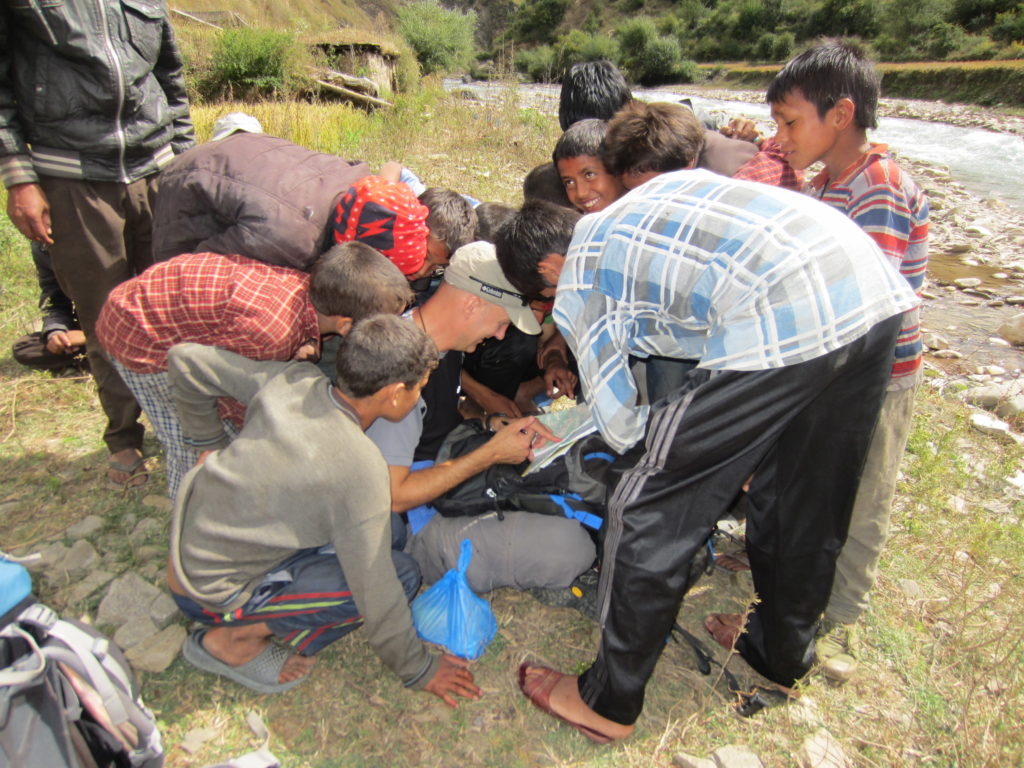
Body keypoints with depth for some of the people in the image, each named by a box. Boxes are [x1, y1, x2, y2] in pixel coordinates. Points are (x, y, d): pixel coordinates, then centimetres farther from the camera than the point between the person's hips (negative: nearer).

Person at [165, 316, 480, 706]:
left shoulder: (293, 379, -11)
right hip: (210, 591, -7)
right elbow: (375, 587, -21)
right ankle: (233, 639, -2)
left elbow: (185, 359, 2)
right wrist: (417, 670, -5)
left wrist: (210, 442, 12)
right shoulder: (360, 468, -29)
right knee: (401, 574, -13)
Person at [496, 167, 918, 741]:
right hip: (877, 286, 9)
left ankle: (609, 703, 24)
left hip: (786, 323, -9)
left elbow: (620, 430, 9)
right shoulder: (642, 201, 27)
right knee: (808, 499, 25)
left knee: (650, 514, 6)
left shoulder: (578, 289, 7)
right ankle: (786, 654, 50)